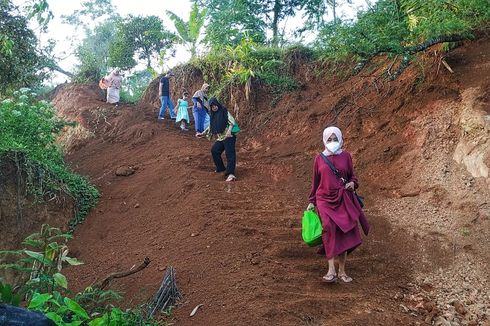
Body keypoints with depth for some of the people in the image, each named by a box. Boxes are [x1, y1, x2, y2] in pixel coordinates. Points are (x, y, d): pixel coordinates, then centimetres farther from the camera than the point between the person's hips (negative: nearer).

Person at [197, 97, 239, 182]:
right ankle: (221, 168, 21)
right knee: (214, 150, 5)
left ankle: (230, 173, -31)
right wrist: (202, 133, 23)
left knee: (229, 153, -18)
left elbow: (232, 122, -11)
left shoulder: (225, 112, -3)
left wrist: (229, 131, -26)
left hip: (229, 136, -8)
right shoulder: (213, 115, 17)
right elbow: (211, 127, 27)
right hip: (220, 138, 8)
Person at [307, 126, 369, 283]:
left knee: (344, 235, 3)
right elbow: (315, 182, 11)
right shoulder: (319, 158, 5)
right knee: (329, 228, -24)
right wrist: (311, 202, 10)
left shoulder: (346, 156, 5)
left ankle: (342, 271, 18)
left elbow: (352, 176, 13)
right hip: (325, 200, -1)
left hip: (343, 200, 1)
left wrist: (352, 183, -10)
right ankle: (331, 269, -22)